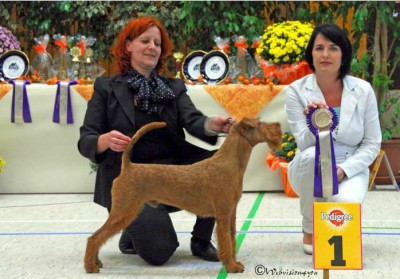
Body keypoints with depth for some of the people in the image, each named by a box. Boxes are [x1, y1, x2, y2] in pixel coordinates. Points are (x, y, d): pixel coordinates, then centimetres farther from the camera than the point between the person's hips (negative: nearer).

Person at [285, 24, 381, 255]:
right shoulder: (297, 91, -9)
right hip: (311, 170, 0)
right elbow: (304, 145, -13)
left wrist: (344, 170, -18)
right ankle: (310, 229, -11)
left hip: (350, 170, 0)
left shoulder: (363, 90, -6)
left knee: (345, 205, -34)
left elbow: (372, 144, -3)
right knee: (313, 156, -36)